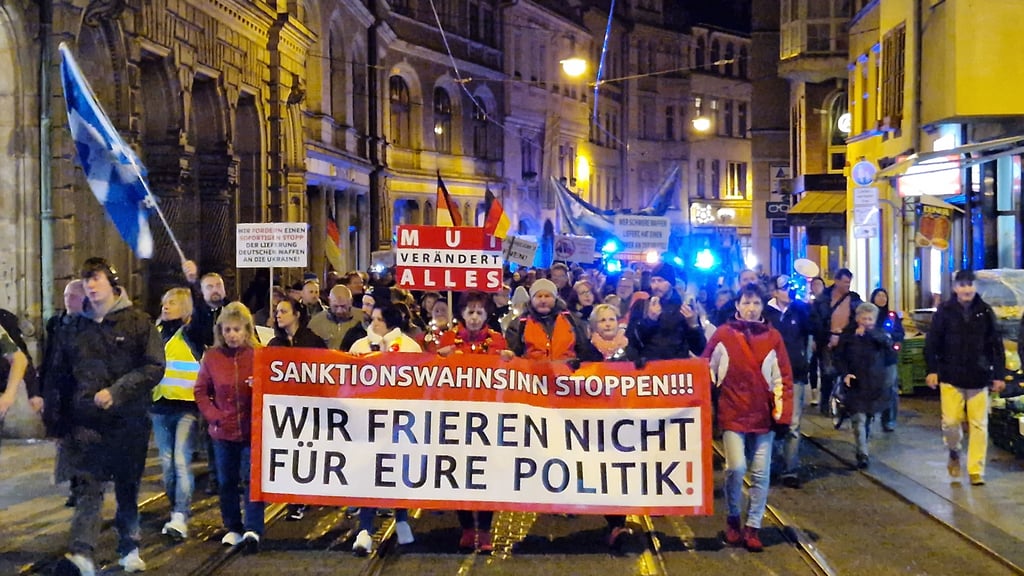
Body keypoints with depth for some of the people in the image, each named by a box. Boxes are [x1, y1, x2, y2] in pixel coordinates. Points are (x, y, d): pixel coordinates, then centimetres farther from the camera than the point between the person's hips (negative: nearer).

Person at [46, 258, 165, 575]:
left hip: (129, 420, -1)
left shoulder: (139, 323, 1)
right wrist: (54, 419, 11)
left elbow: (154, 367, -7)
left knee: (128, 486, 9)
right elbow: (56, 376, 17)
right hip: (86, 421, 2)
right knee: (87, 486, -10)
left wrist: (116, 391, -16)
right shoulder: (73, 329, 13)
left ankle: (129, 548, 22)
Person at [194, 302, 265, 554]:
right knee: (227, 481, 13)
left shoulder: (259, 354, -6)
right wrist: (214, 416, -4)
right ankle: (233, 529, 25)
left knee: (251, 479, -6)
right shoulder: (211, 356, 1)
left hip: (253, 430, -3)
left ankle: (252, 530, -7)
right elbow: (201, 391, 7)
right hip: (223, 431, 3)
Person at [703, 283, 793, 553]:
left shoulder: (773, 337, 4)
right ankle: (733, 518, 12)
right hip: (733, 413, -2)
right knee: (736, 468, -13)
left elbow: (783, 378, 5)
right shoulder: (723, 334, 0)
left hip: (763, 415, 2)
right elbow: (706, 370, 5)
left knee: (761, 473, 3)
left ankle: (753, 526, 16)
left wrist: (783, 413, -2)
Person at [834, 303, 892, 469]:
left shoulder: (878, 335, 4)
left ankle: (863, 450, 28)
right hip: (855, 385, -2)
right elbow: (839, 357, 4)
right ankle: (863, 454, -13)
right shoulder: (848, 335, 2)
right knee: (859, 419, -11)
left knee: (868, 419, 11)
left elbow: (888, 343, -19)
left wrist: (868, 332, -33)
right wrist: (845, 374, -14)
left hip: (875, 385, 2)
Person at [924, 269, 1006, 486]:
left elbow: (996, 345, 5)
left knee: (979, 425, 1)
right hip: (951, 377, -1)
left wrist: (998, 375, 2)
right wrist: (932, 370, -7)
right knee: (950, 421, -2)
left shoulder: (985, 312, 2)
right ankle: (954, 452, 28)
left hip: (979, 377, 1)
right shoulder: (944, 311, 0)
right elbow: (931, 342, 1)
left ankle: (976, 470, 11)